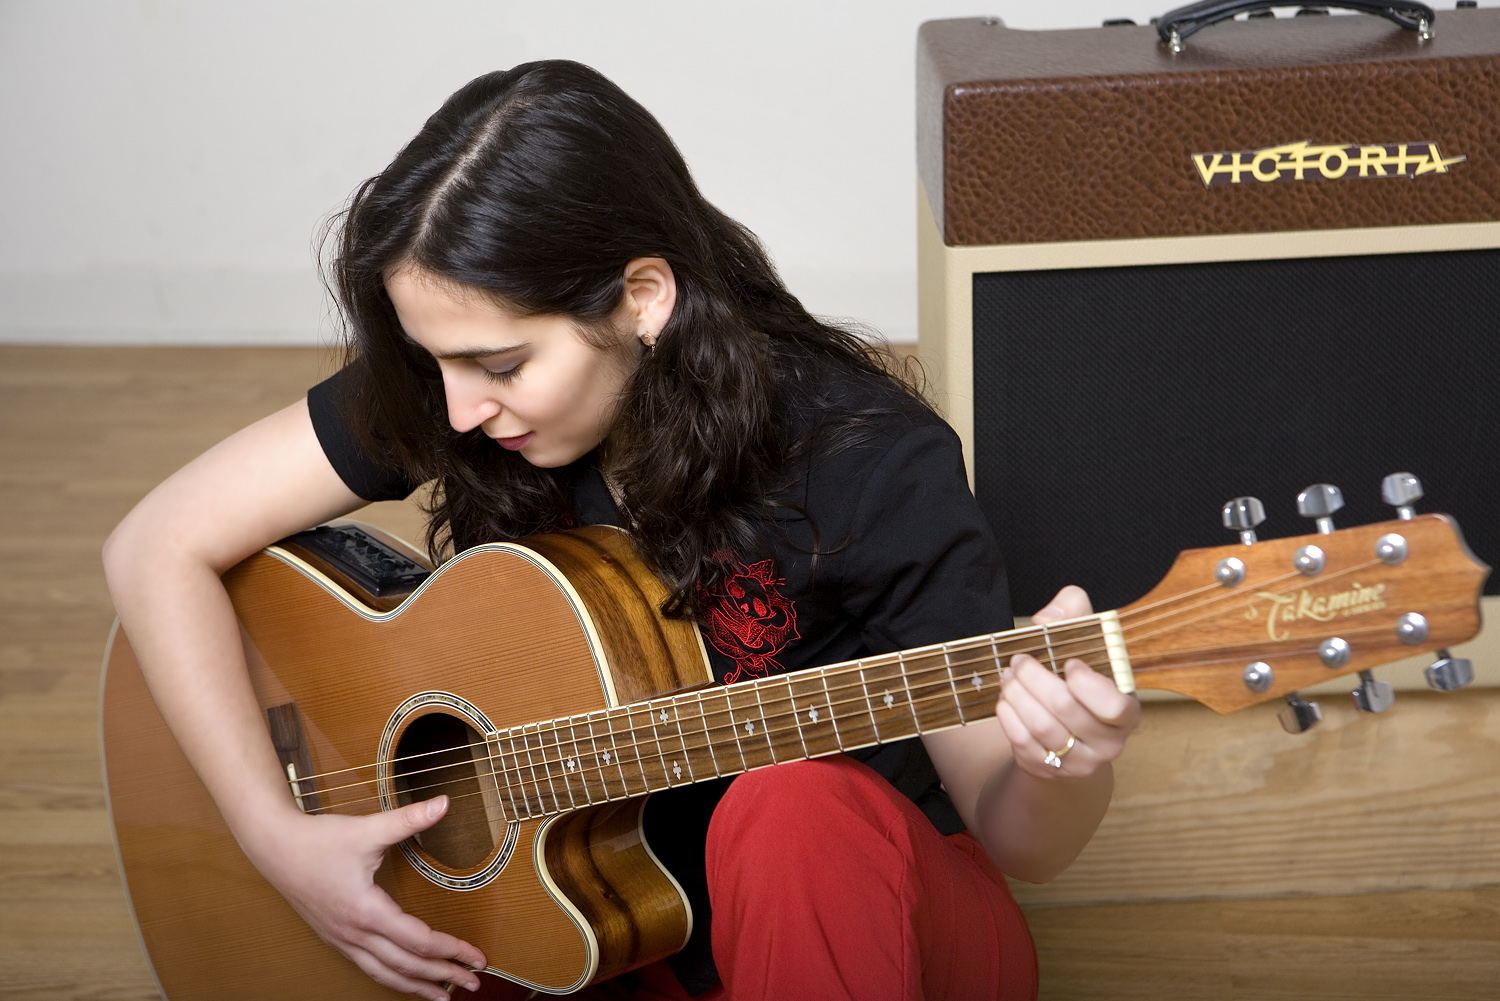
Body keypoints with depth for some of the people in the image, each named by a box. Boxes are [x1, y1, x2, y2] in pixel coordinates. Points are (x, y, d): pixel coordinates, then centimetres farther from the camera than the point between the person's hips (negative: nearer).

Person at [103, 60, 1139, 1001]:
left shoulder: (873, 466, -22)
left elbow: (1011, 837, -16)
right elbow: (162, 544, -8)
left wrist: (1061, 778, -41)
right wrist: (281, 836, -17)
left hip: (862, 907, -3)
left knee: (796, 806, -37)